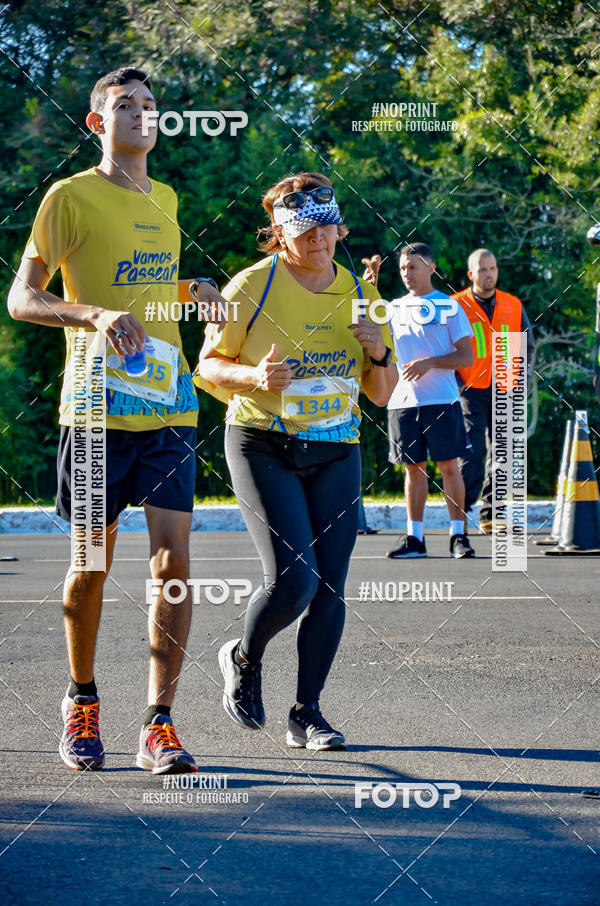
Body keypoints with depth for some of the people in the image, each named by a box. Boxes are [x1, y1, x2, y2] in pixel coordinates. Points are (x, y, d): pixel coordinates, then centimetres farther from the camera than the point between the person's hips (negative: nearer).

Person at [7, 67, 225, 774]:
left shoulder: (165, 200, 16)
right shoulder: (71, 197, -2)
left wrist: (195, 294, 11)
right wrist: (97, 314, -22)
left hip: (169, 406, 4)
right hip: (96, 407, -4)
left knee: (174, 561, -7)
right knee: (91, 564, 6)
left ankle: (158, 725, -3)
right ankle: (82, 701, 27)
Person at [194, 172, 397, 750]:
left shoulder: (358, 294, 8)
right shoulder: (251, 288, -5)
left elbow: (381, 395, 13)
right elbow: (207, 367, 0)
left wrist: (379, 355, -8)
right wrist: (255, 376, -20)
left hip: (336, 453, 4)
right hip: (263, 448, -4)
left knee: (328, 588, -2)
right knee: (292, 580, -17)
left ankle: (307, 713, 12)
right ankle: (243, 660, 14)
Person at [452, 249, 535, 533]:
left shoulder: (513, 306, 11)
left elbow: (528, 344, 20)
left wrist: (522, 376, 7)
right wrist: (455, 384, -4)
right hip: (471, 390, -4)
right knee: (472, 453, -12)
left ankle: (490, 516, 11)